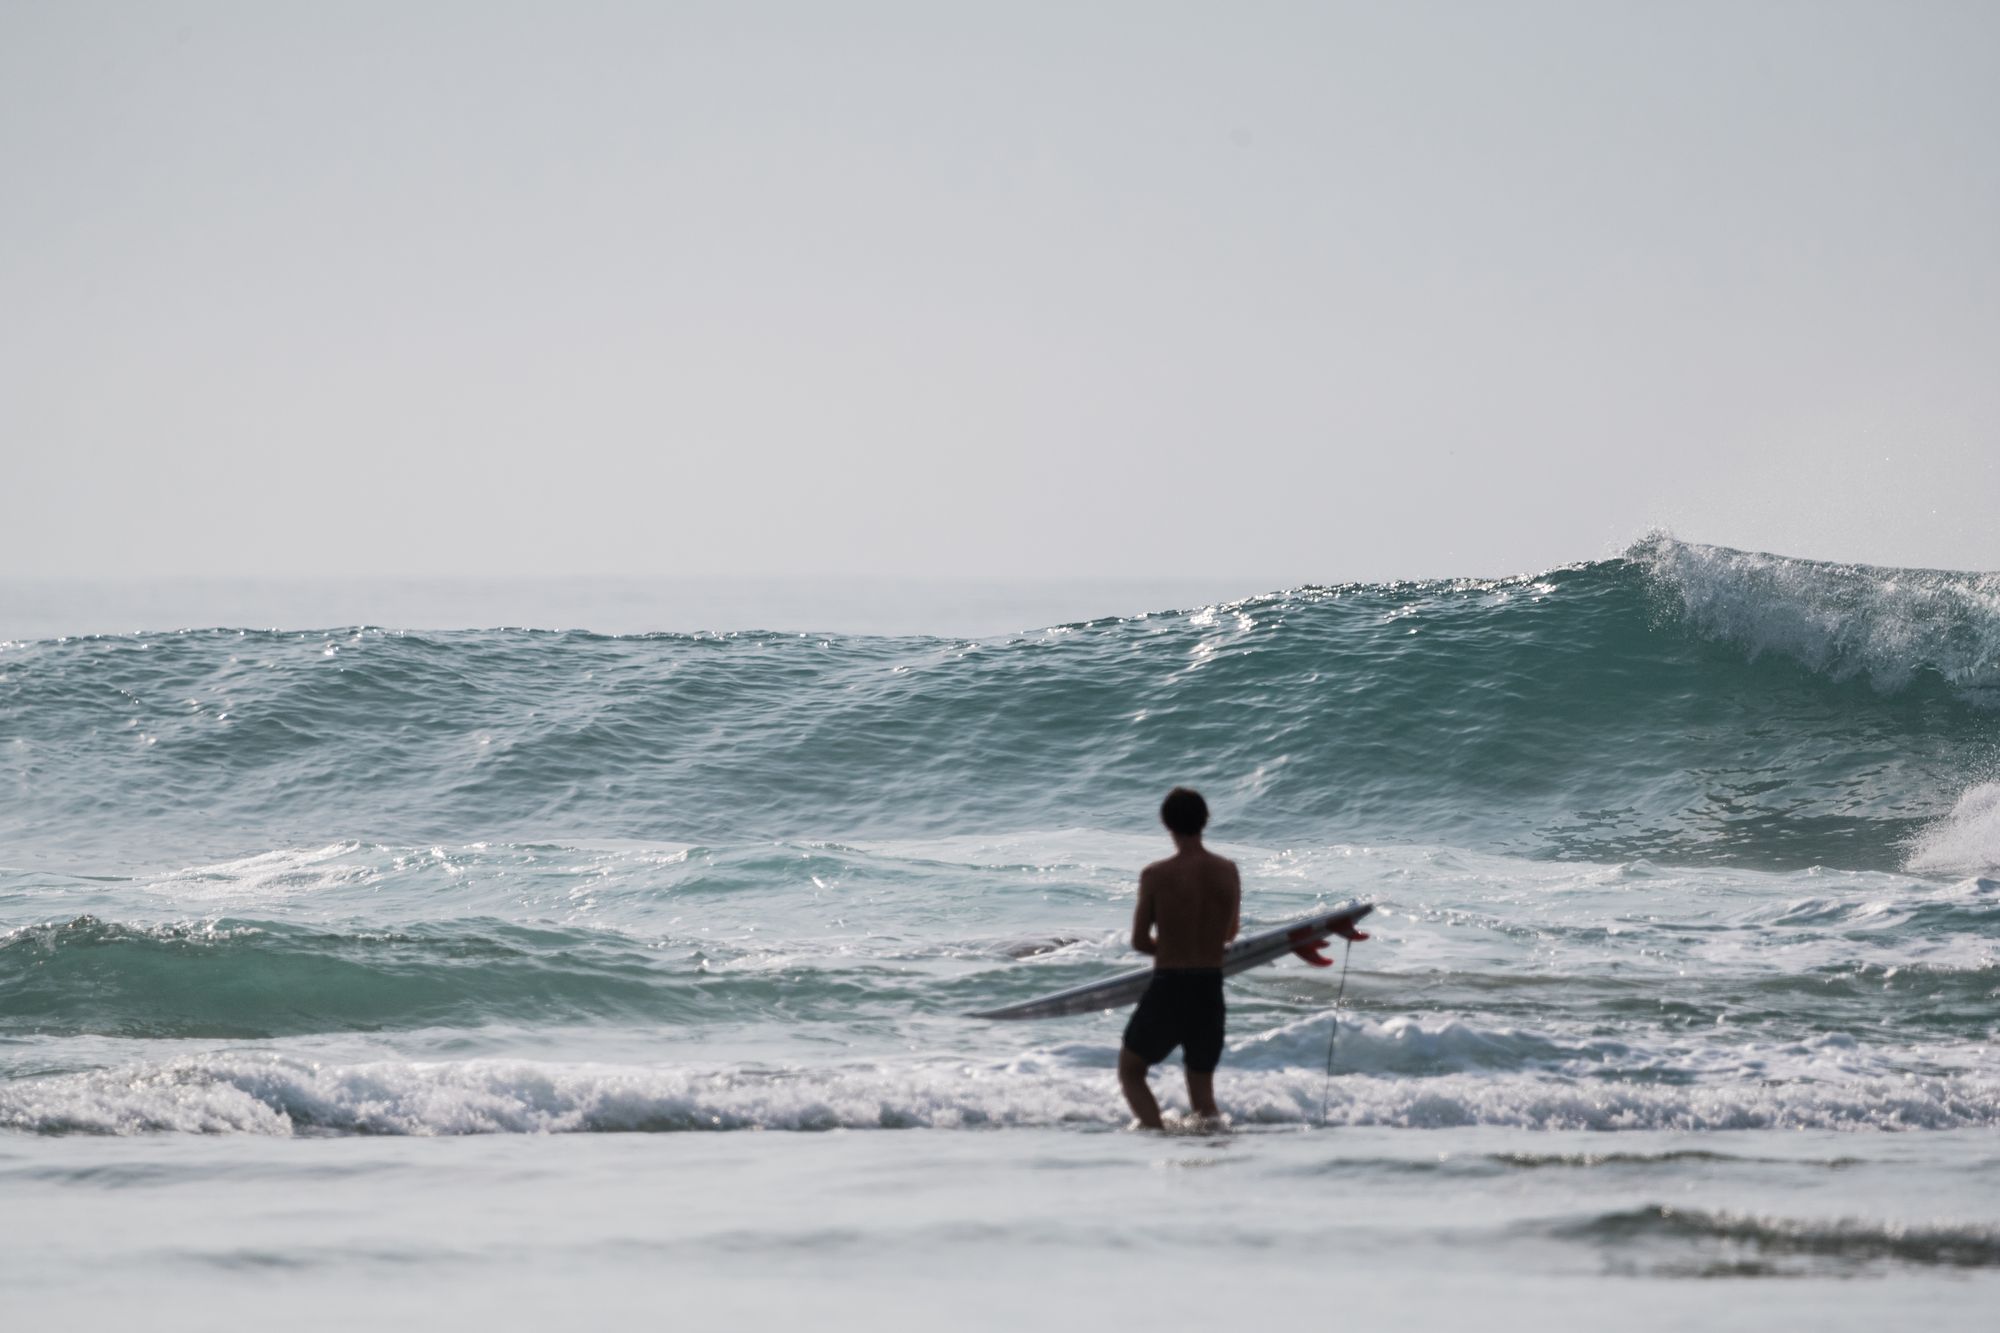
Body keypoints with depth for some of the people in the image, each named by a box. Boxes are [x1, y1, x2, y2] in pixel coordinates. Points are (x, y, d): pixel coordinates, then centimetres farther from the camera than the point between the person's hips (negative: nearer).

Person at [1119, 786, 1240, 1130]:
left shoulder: (1155, 876, -12)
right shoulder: (1228, 872, -1)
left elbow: (1139, 941, -4)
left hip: (1168, 987, -4)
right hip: (1210, 989, 4)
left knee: (1130, 1072, 14)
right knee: (1202, 1090, 18)